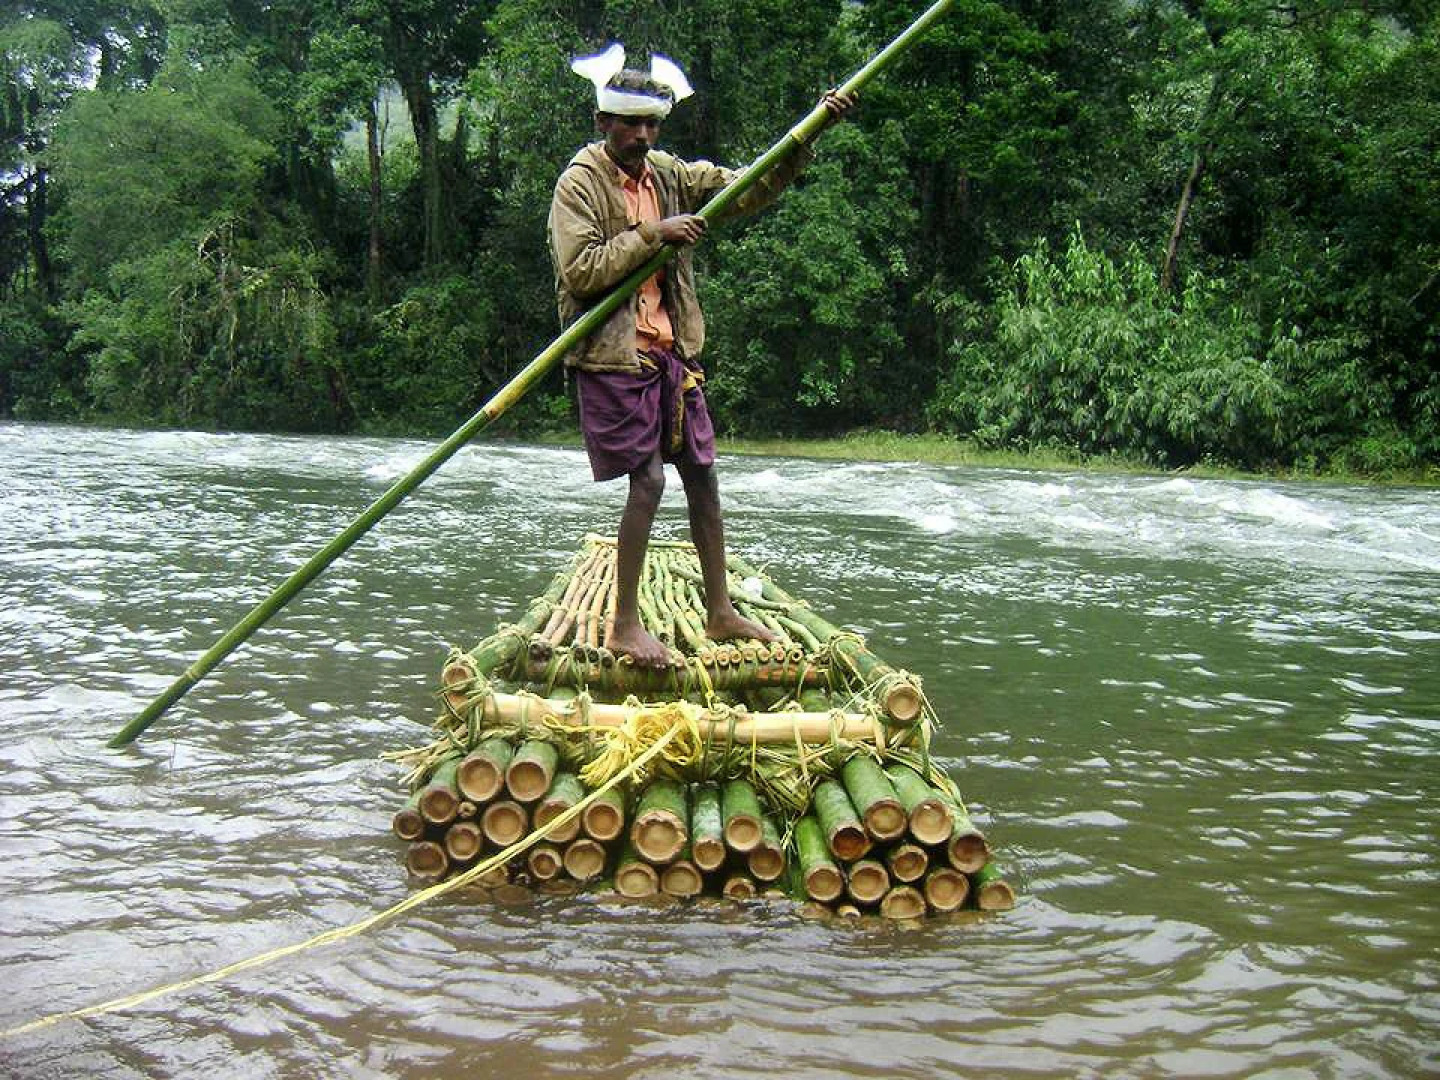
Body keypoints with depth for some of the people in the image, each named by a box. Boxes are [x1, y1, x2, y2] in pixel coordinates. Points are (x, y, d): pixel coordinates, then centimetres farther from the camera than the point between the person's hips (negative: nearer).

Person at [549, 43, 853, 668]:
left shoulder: (667, 174, 11)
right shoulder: (580, 184, -9)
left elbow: (746, 191, 11)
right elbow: (579, 271, -19)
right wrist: (651, 235, -20)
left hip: (671, 350, 7)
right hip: (614, 357, -7)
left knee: (701, 474, 9)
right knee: (649, 481, -12)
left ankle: (720, 612, 21)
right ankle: (625, 627, 0)